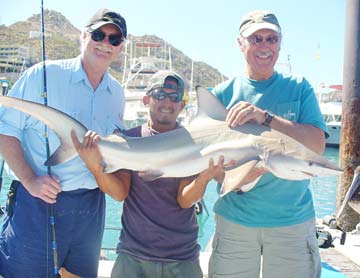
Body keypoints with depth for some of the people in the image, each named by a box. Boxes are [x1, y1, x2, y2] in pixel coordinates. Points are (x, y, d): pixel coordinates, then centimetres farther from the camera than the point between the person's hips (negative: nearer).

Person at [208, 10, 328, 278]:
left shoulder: (299, 88, 3)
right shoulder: (223, 93, 1)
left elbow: (317, 144, -10)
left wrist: (265, 117, -23)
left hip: (293, 220, 1)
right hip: (234, 219, 0)